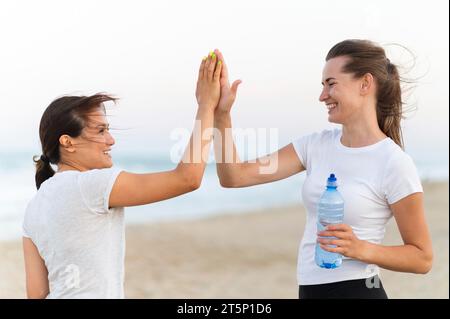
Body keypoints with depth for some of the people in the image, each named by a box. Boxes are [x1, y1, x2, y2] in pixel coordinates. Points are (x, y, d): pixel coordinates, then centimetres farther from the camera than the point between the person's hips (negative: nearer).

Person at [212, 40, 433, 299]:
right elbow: (234, 177, -5)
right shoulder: (316, 145, 0)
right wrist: (221, 114, -15)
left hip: (355, 290, -5)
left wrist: (362, 250, -22)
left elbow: (423, 259, -8)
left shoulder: (394, 164, -14)